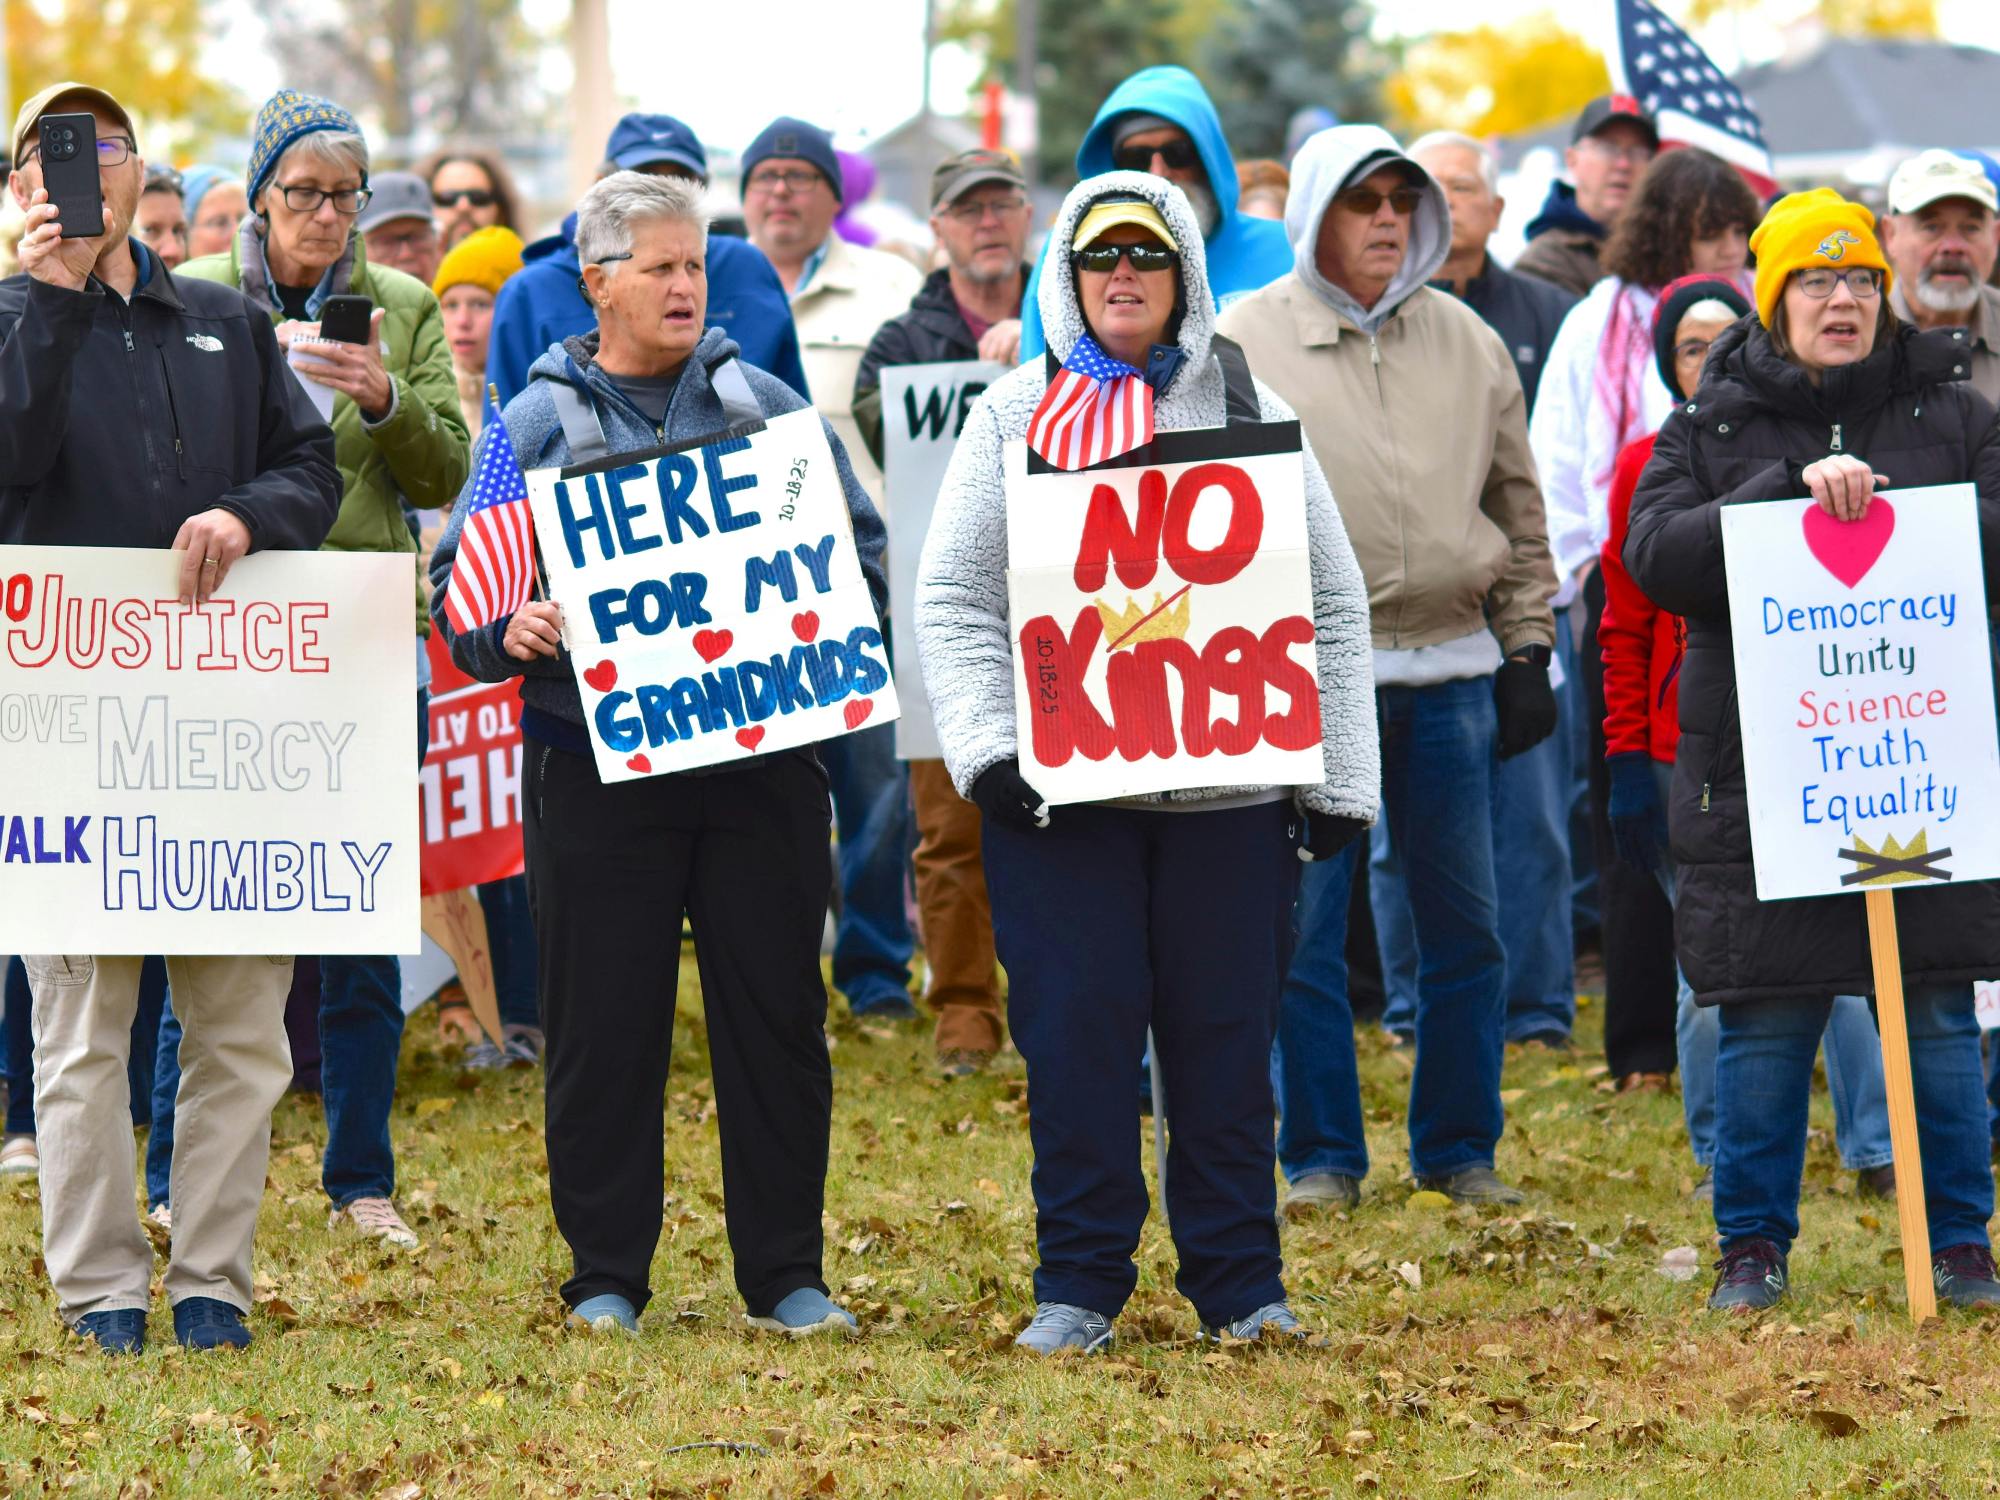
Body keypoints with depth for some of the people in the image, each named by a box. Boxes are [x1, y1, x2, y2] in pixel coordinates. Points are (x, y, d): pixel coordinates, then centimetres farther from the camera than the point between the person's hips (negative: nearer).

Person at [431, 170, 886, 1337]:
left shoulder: (764, 406, 10)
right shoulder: (538, 425, 5)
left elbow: (858, 545, 13)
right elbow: (460, 584, 3)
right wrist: (512, 633, -17)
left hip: (761, 751, 2)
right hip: (598, 757, -1)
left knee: (776, 1012, 3)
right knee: (605, 1023, 1)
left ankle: (787, 1274, 11)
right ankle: (607, 1276, 10)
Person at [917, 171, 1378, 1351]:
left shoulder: (1250, 412, 10)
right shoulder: (1016, 415, 9)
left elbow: (1332, 602, 10)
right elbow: (956, 599, 4)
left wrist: (1336, 778, 4)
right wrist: (987, 751, -9)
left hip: (1227, 786, 1)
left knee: (1226, 1035, 3)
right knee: (1074, 1034, -2)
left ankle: (1241, 1281, 12)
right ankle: (1080, 1283, 7)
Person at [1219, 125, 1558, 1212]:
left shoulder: (1467, 344, 12)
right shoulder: (1244, 346, 0)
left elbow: (1518, 509, 18)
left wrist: (1528, 645, 12)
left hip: (1451, 672, 3)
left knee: (1465, 923, 6)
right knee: (1302, 928, -2)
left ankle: (1460, 1147, 16)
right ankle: (1321, 1155, 7)